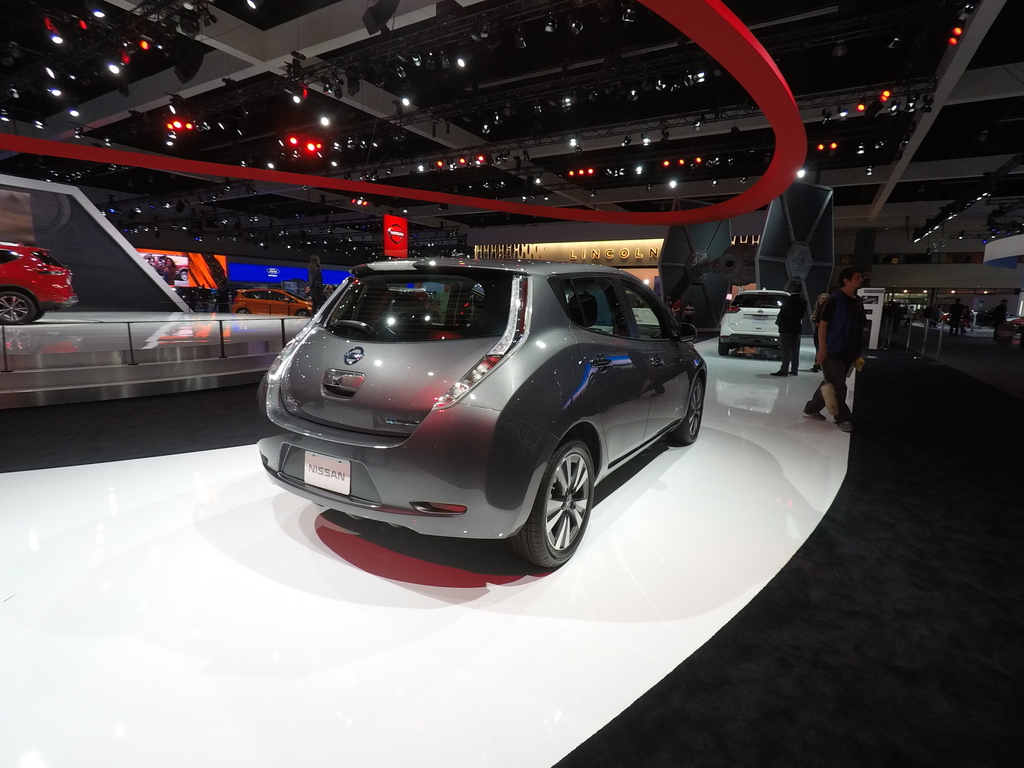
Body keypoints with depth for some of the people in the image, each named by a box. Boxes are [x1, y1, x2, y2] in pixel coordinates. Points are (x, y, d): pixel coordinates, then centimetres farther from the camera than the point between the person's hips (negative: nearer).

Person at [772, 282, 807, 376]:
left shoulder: (787, 300, -14)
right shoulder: (803, 301, 6)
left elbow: (782, 313, -10)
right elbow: (802, 314, 7)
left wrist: (778, 322, 6)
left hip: (786, 328, -6)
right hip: (797, 327, 6)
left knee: (786, 350, -6)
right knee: (794, 350, 11)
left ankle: (784, 370, -8)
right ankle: (793, 370, 15)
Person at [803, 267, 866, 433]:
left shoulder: (858, 302, 11)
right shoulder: (834, 300, -11)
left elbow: (858, 329, 17)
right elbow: (823, 325, -15)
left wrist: (857, 353, 16)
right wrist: (822, 349, -21)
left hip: (847, 352, 8)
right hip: (832, 352, -8)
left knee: (830, 383, 15)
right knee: (838, 387, -2)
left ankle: (811, 409, 28)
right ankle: (842, 418, 9)